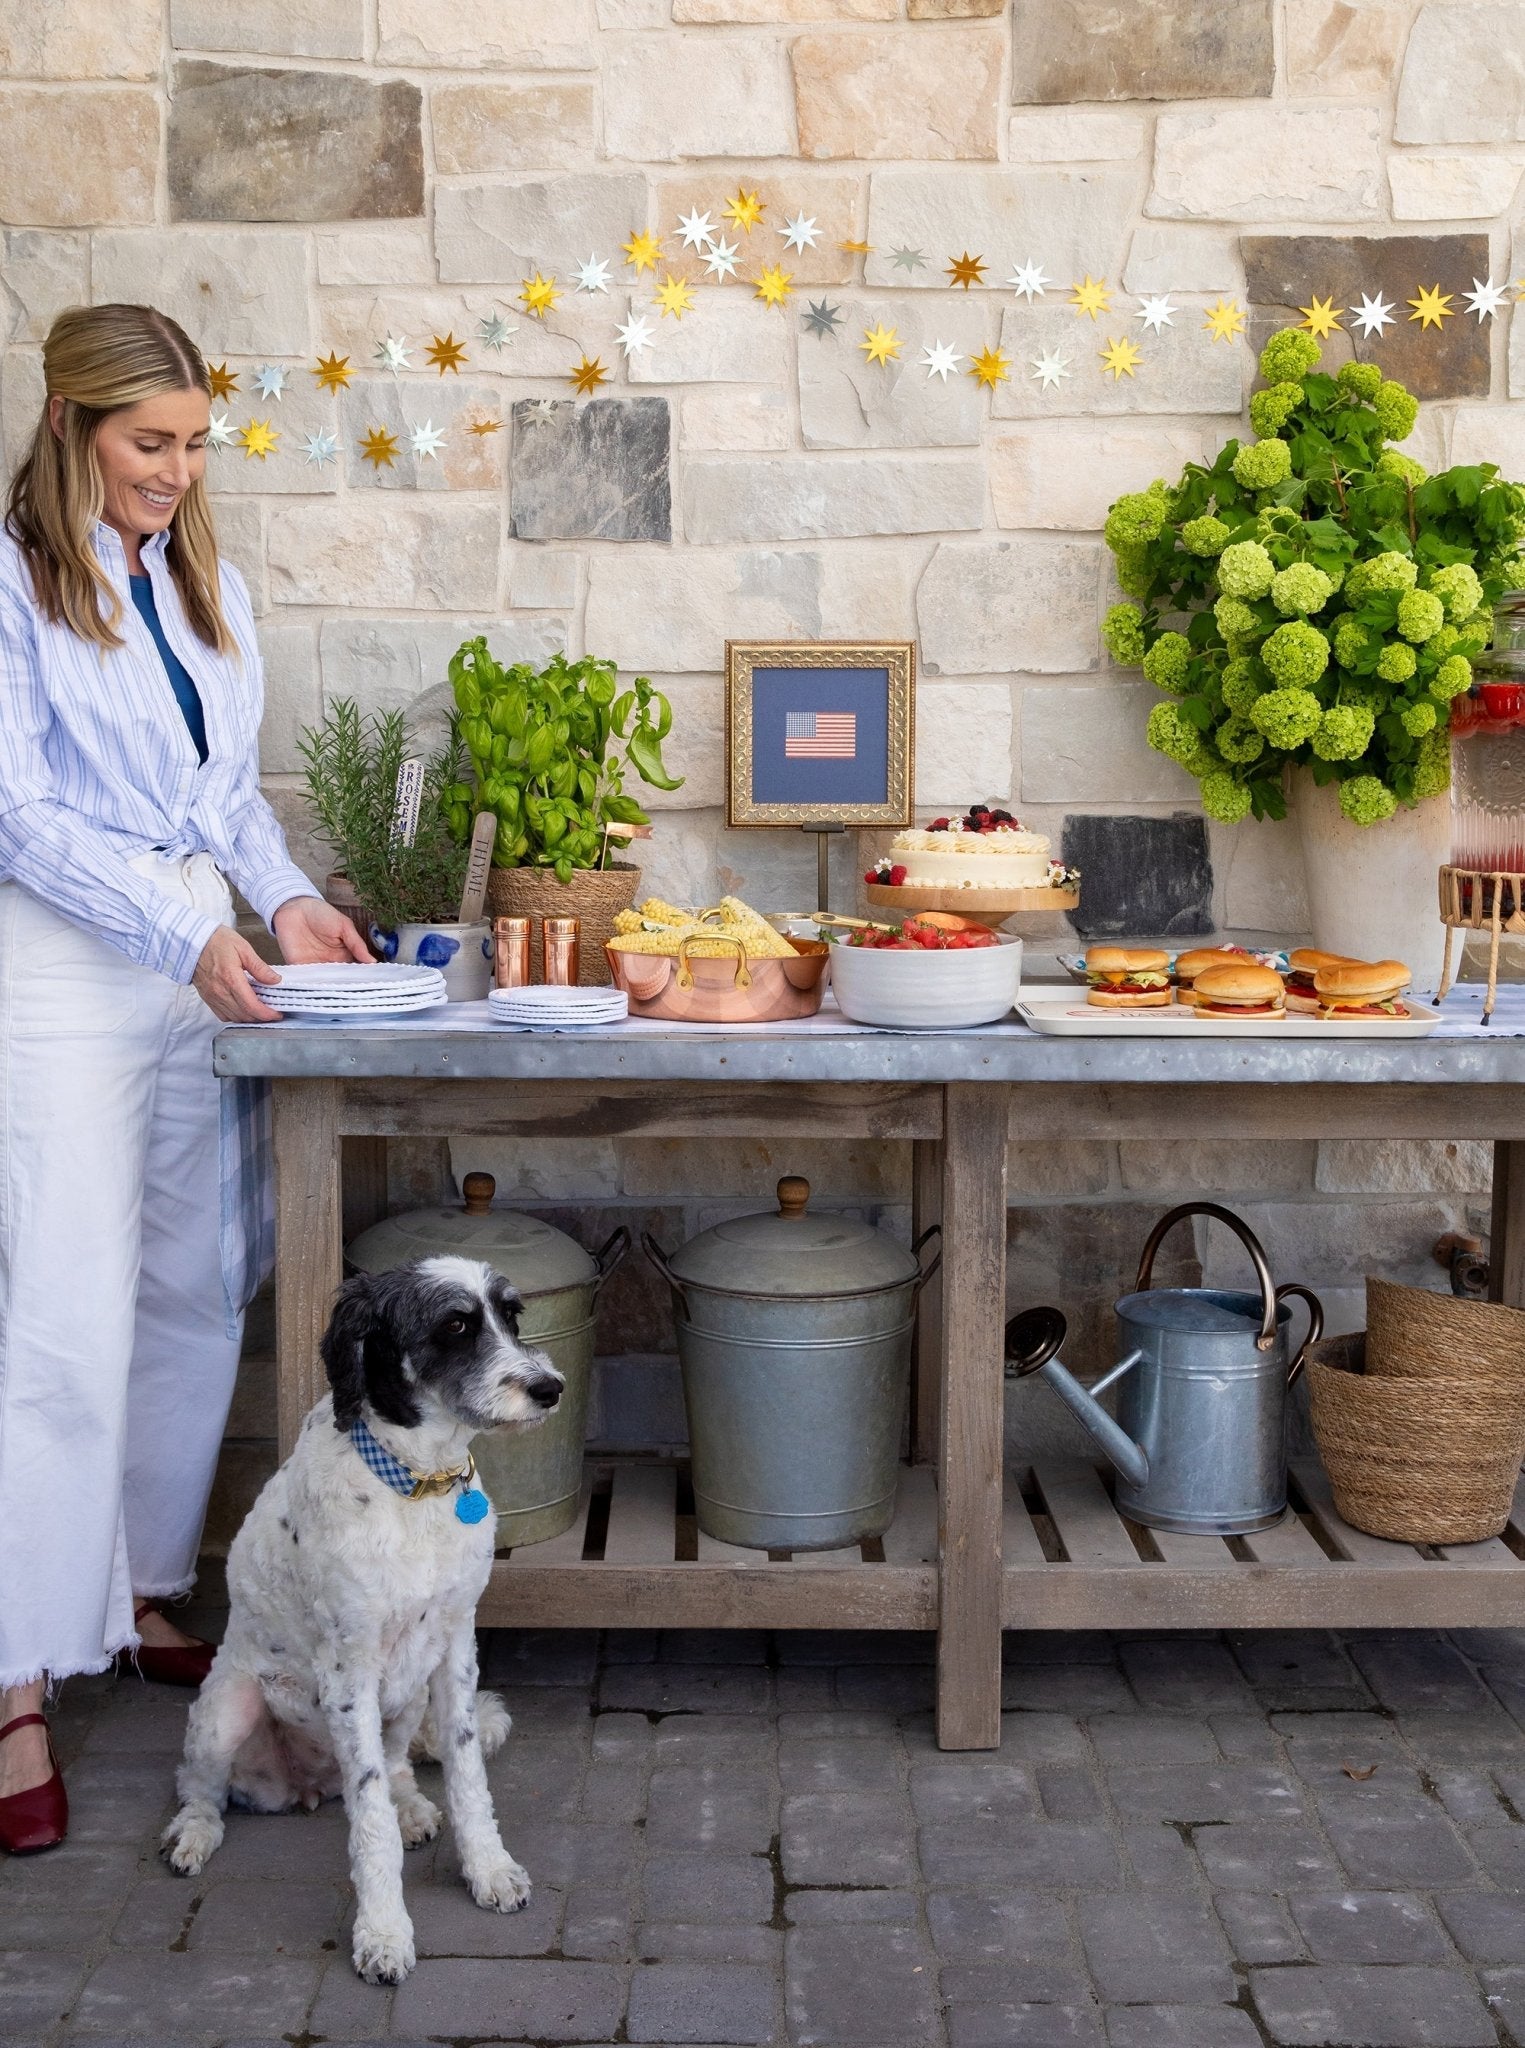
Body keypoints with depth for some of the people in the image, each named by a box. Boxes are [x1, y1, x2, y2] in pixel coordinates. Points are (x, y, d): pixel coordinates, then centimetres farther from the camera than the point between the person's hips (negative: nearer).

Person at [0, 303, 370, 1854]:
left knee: (193, 1300, 10)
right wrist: (186, 935, -20)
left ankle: (146, 1598, 25)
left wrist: (284, 897, 2)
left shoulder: (203, 580, 14)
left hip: (208, 961, 7)